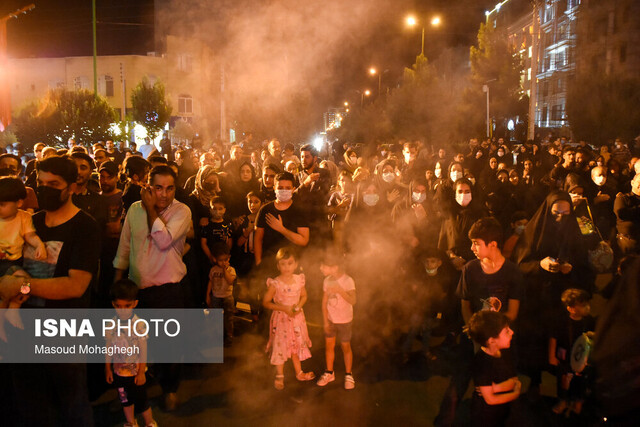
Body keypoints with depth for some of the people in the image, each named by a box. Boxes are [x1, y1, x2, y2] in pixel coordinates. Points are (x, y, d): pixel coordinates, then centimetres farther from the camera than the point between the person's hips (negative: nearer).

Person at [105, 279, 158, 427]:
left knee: (141, 400, 8)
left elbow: (143, 351, -13)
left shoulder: (139, 324, -19)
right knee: (125, 399, 19)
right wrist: (108, 369, 7)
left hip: (136, 371, -4)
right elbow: (108, 348, 2)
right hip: (119, 371, 4)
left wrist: (141, 372, -10)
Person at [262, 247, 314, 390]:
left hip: (297, 317, 4)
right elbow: (265, 302, -13)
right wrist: (283, 308, -20)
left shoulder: (299, 280, -5)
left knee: (297, 345, 18)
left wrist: (299, 306, -10)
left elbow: (304, 296, 10)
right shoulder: (275, 283, -18)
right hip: (281, 319, -4)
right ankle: (279, 376, 25)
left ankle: (299, 373, 36)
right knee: (280, 346, 5)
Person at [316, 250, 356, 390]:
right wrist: (325, 321, -3)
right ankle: (329, 373, 32)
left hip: (344, 321, -5)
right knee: (329, 346, 13)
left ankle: (348, 375, 26)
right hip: (330, 319, 5)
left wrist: (340, 290, -47)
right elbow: (324, 302, 1)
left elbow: (352, 301, -33)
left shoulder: (347, 281, -21)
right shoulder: (327, 281, -5)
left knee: (346, 347, 8)